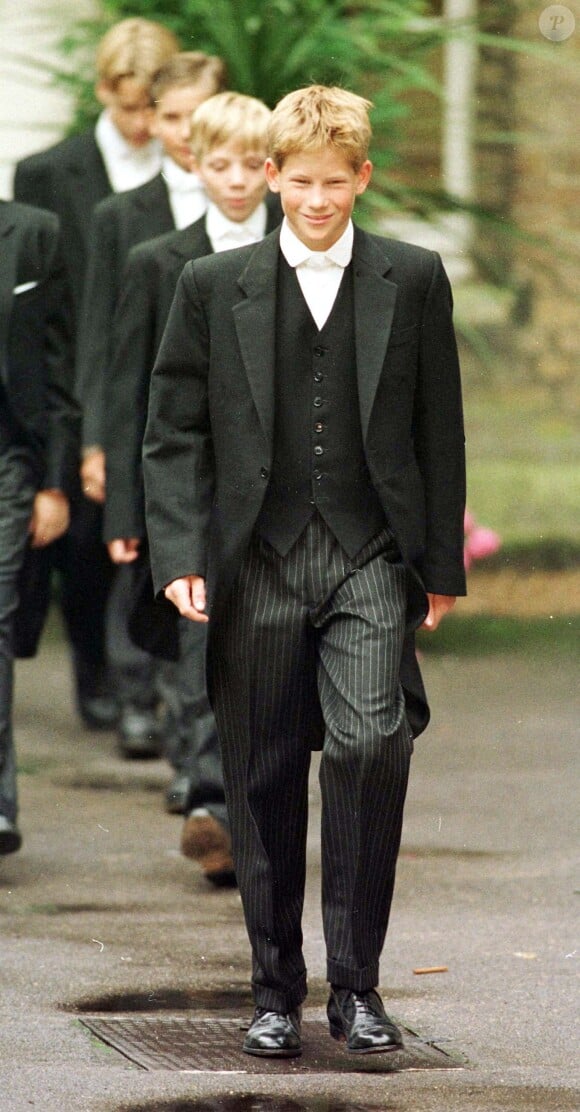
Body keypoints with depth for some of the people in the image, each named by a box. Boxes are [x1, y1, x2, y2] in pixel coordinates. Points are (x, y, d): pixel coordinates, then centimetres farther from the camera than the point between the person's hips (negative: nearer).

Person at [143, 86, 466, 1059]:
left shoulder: (413, 281, 6)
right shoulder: (213, 287, 5)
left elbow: (438, 431, 9)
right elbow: (174, 435, 5)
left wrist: (441, 566, 7)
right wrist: (180, 557, -6)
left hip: (372, 556, -1)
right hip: (259, 565, 1)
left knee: (371, 743, -19)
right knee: (265, 780, 5)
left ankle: (355, 982, -9)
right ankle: (275, 991, 18)